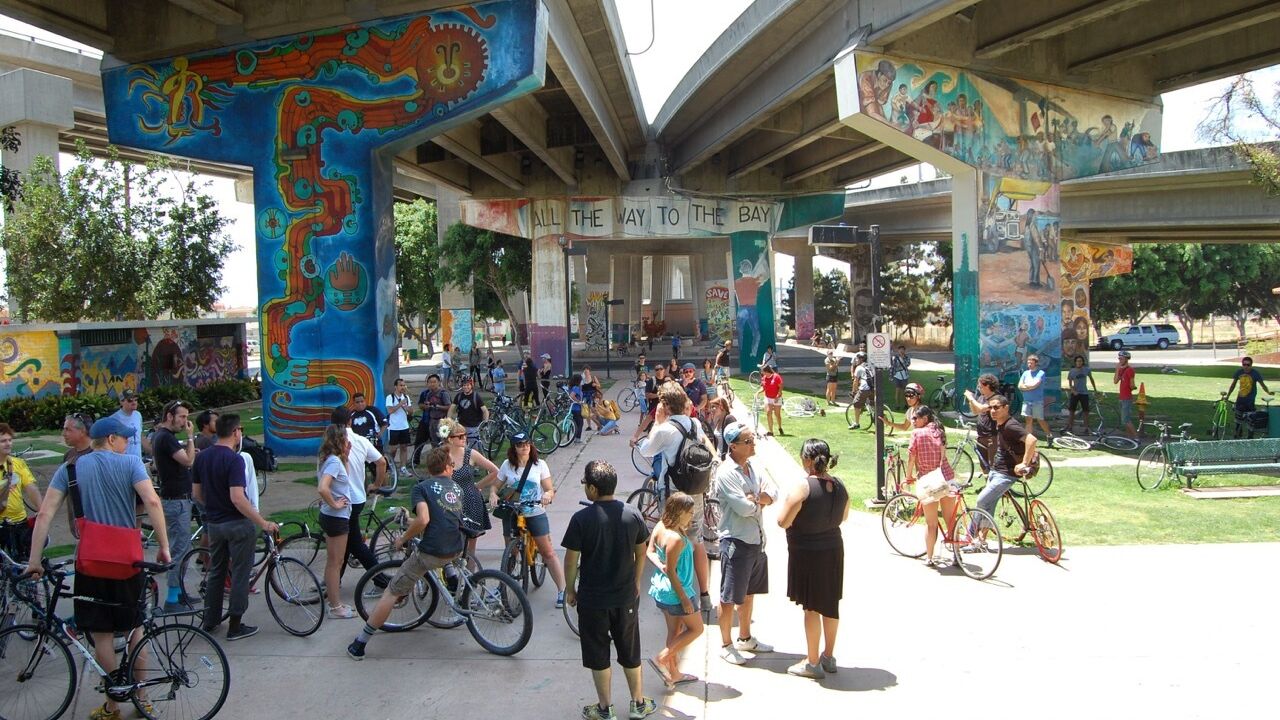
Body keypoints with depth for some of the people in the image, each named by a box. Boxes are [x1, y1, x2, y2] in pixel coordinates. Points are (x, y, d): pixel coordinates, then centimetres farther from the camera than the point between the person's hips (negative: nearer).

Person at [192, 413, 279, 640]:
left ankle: (210, 621, 27)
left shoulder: (202, 457, 2)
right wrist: (263, 523, -23)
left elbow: (196, 494, 8)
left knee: (216, 572, 19)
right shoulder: (234, 459, -21)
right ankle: (236, 626, 7)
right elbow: (237, 498, -27)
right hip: (237, 524, -7)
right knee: (240, 574, 3)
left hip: (213, 523, 7)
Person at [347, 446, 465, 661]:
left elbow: (423, 520, -20)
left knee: (391, 593, 3)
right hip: (455, 551, 6)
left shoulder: (421, 487, -3)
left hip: (431, 553, -6)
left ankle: (359, 645, 5)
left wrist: (403, 538, -4)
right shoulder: (457, 487, 15)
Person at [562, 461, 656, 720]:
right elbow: (641, 552, 5)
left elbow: (571, 560, -12)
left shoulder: (581, 519, -17)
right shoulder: (632, 514, -6)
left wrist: (570, 589, 3)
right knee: (630, 652, 18)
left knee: (598, 655, 12)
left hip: (592, 599, -3)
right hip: (626, 596, 3)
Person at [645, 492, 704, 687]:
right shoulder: (676, 539, -29)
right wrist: (684, 598, -18)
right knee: (696, 628, 10)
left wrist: (660, 566, -14)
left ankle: (673, 673, 31)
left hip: (661, 589, 9)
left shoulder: (660, 526, -3)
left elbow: (650, 551, 4)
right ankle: (661, 659, 7)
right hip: (675, 591, -9)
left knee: (674, 630, 20)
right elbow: (671, 572, -25)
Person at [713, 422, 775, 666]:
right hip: (736, 542, -9)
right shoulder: (726, 473, -19)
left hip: (756, 540, 9)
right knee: (729, 597, 3)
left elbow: (772, 493, 5)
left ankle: (745, 638, 36)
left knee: (749, 593, 21)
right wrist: (761, 501, -5)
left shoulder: (751, 468, 9)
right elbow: (744, 508, -25)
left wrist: (758, 498, -15)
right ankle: (726, 645, 16)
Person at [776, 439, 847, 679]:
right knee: (830, 604, 16)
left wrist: (785, 501, -2)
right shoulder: (839, 486, -2)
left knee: (812, 607, 4)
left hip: (807, 553, -6)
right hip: (833, 550, 6)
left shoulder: (802, 488, -22)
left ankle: (812, 663, 14)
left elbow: (783, 522, -19)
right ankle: (828, 656, 29)